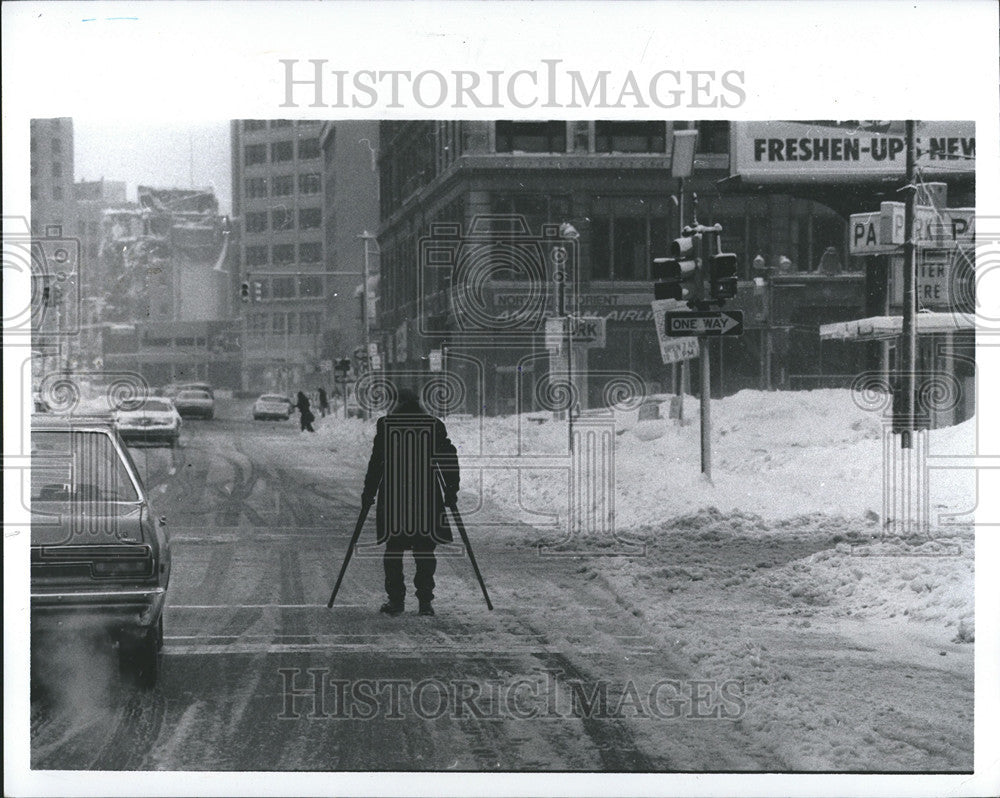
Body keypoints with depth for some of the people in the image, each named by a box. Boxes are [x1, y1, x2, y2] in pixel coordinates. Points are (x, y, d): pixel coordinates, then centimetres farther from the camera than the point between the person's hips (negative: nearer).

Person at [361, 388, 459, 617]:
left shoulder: (385, 425, -1)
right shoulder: (435, 425, 5)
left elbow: (377, 461, -3)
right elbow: (449, 459, 3)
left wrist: (369, 492, 3)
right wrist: (451, 491, 9)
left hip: (393, 496, -1)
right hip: (427, 498, 1)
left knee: (394, 548, 9)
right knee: (424, 550, 7)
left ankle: (396, 600, 6)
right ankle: (425, 601, 2)